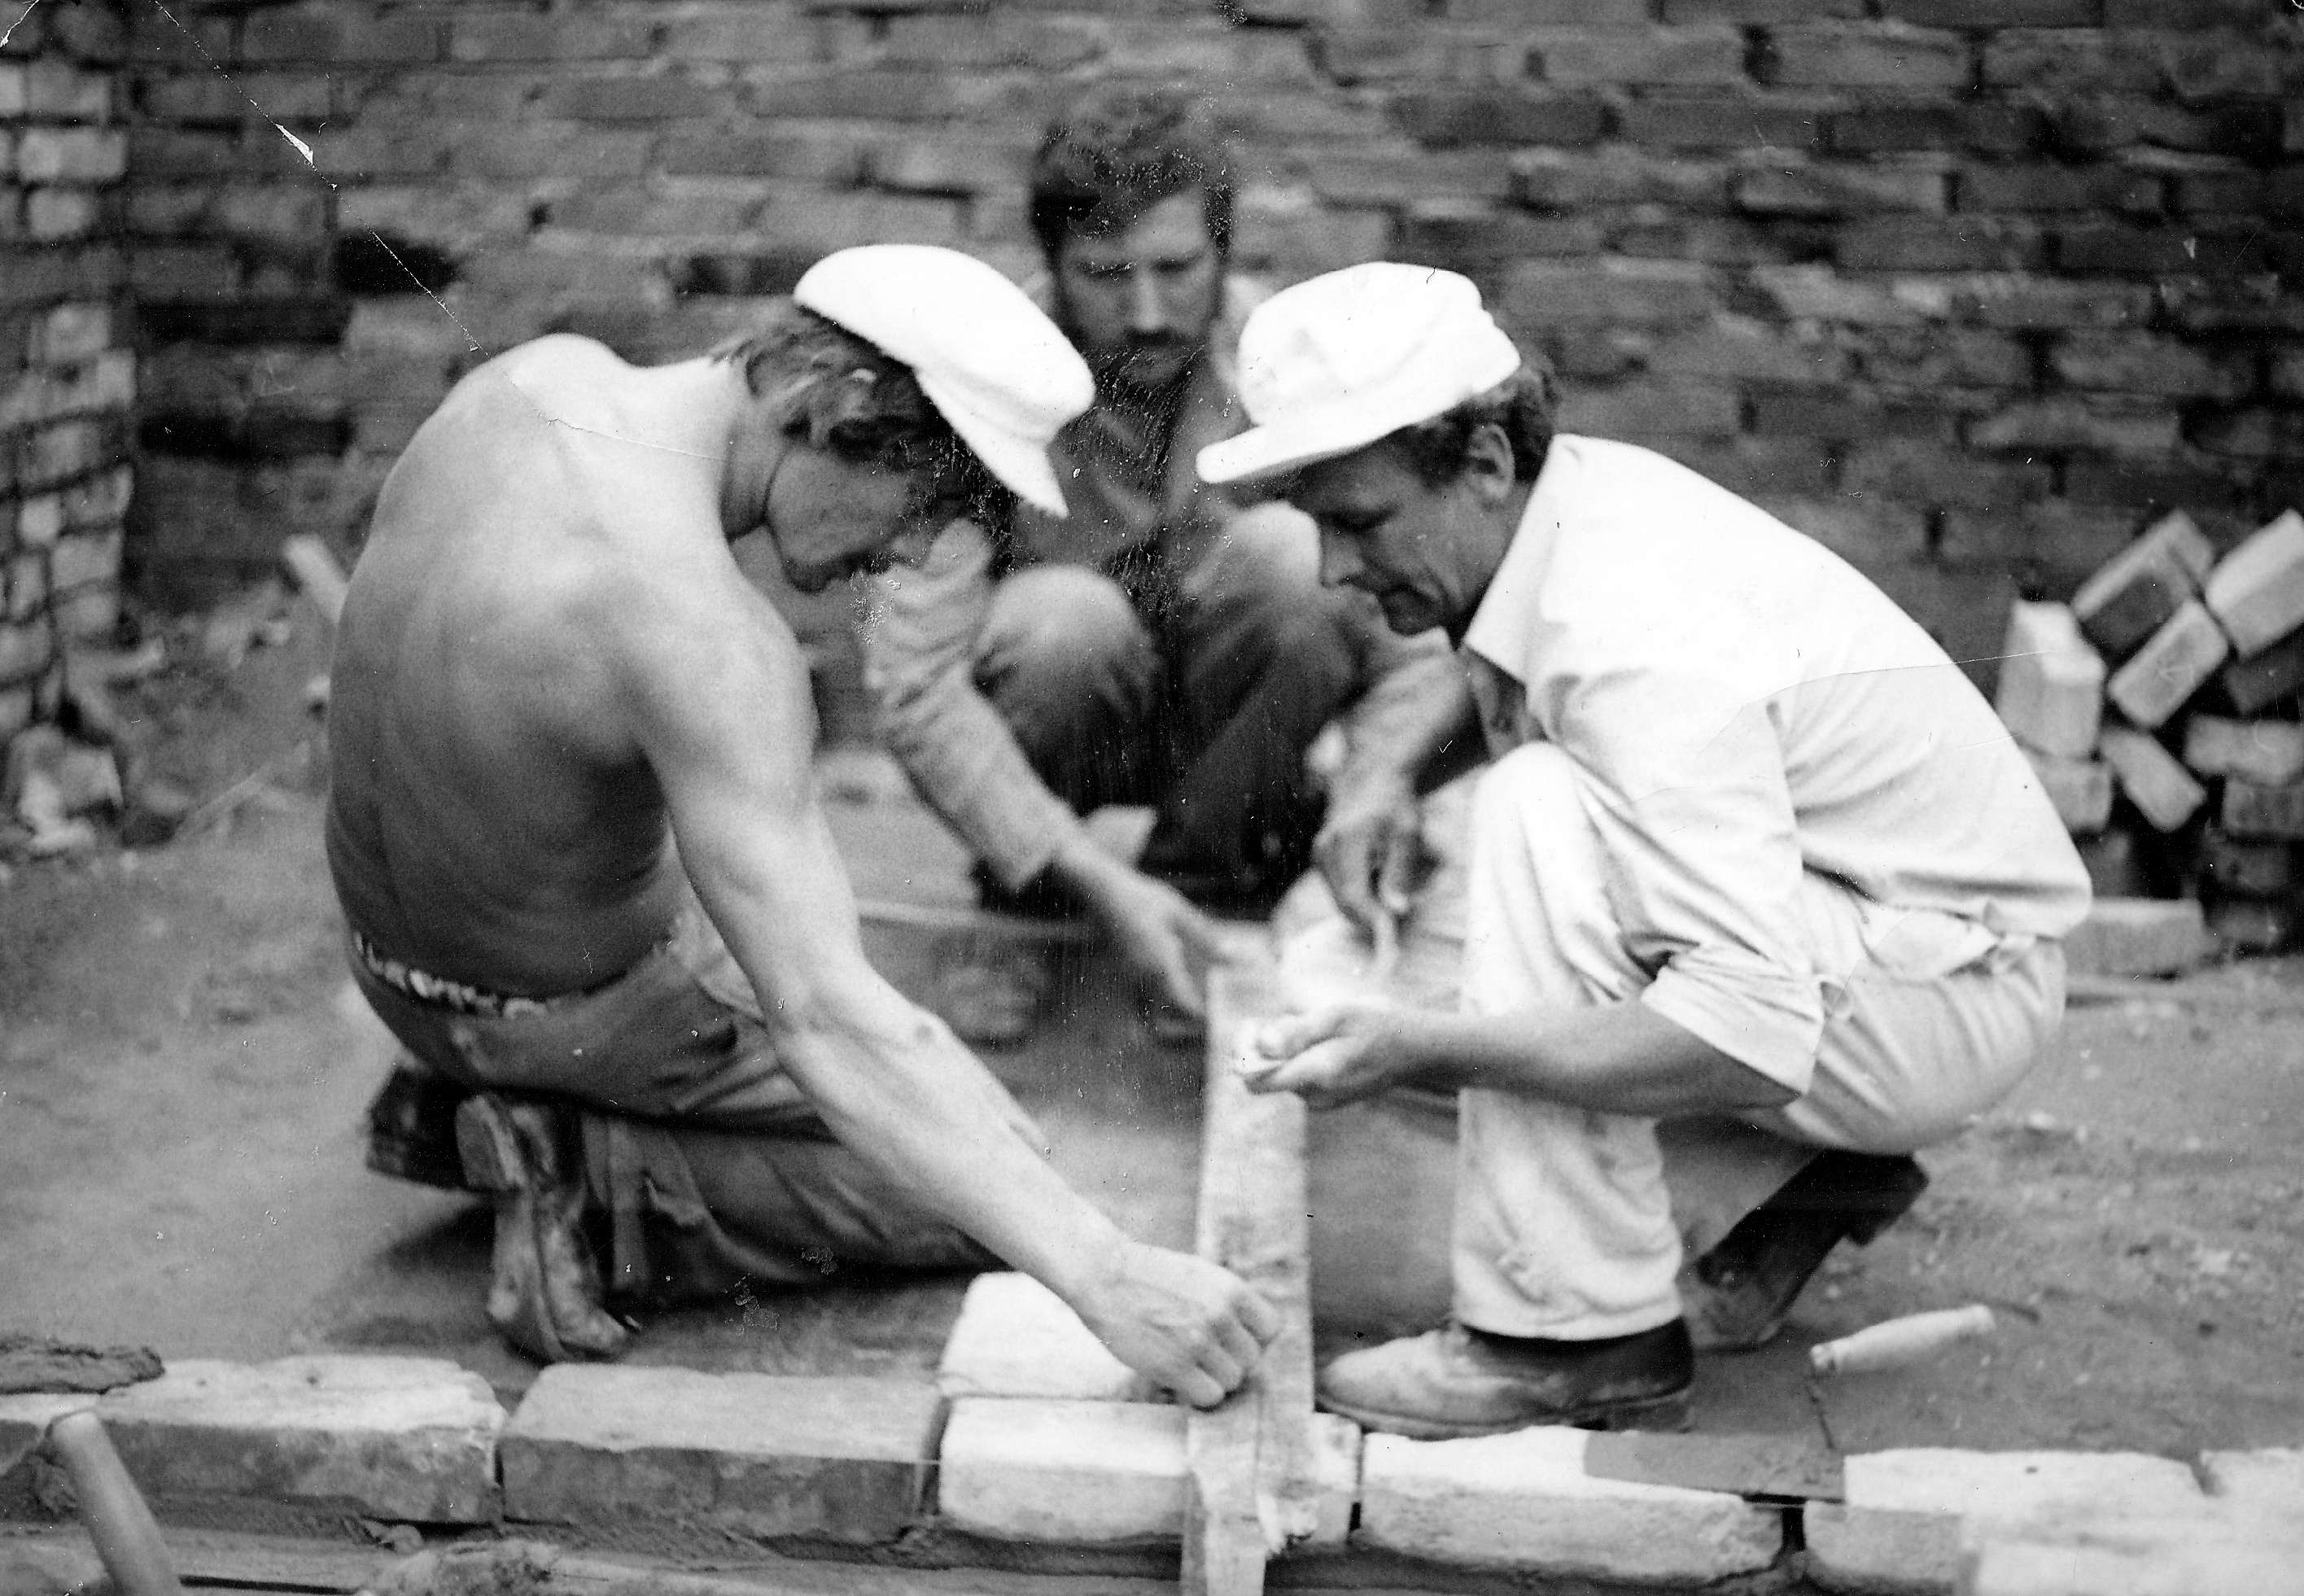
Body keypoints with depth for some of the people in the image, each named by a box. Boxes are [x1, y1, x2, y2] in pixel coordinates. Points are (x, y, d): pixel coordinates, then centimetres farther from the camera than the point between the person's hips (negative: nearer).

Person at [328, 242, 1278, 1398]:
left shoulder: (539, 374, -13)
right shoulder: (705, 638, -37)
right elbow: (830, 1029, -40)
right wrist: (1103, 1278, -42)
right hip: (586, 1012, -8)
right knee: (988, 1192, 7)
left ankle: (465, 1096, 15)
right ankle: (585, 1167, -6)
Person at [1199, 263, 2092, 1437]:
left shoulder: (1638, 644, -32)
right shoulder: (1566, 492, -4)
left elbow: (1753, 1032, -38)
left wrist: (1421, 1050, -40)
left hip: (1959, 987, -9)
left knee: (1538, 812, -30)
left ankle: (1578, 1335, -22)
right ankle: (1793, 1182, 14)